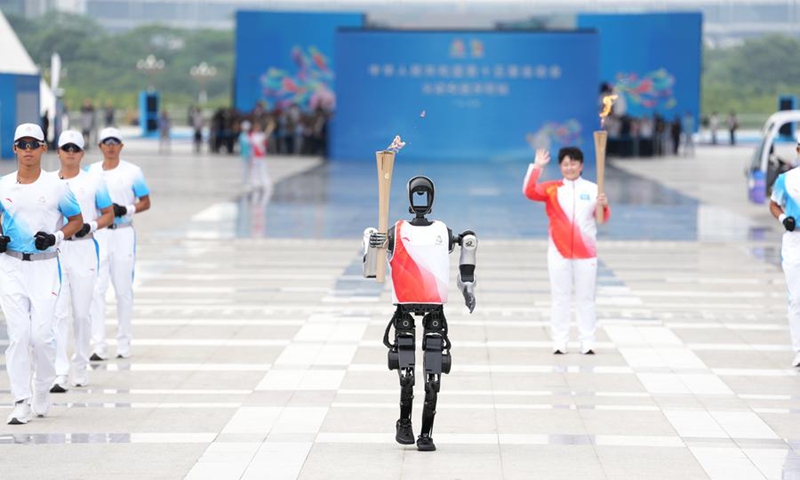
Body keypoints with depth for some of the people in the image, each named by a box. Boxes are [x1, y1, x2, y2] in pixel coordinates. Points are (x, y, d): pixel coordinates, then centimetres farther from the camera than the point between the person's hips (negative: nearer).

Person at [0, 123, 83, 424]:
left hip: (45, 265, -2)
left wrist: (55, 237, -10)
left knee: (41, 333, -8)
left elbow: (76, 220, 8)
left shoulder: (56, 186, -1)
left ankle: (43, 391, 16)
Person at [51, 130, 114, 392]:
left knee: (81, 313, 5)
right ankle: (60, 374, -12)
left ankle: (80, 367, 22)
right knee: (58, 313, -8)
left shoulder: (94, 182, 3)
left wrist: (90, 226, -11)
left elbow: (109, 214, 7)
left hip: (84, 249, 0)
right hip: (54, 250, 0)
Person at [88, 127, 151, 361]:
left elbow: (145, 203, 4)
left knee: (123, 289, 4)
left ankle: (124, 342, 15)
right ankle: (98, 346, -10)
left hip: (123, 234, -1)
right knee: (96, 289, -8)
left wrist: (126, 210, -13)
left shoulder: (132, 172, 1)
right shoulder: (90, 172, 7)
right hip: (97, 234, 1)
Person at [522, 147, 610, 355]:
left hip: (585, 253, 0)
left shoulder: (593, 189, 2)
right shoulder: (552, 188, 2)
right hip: (559, 253, 0)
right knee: (559, 298, 3)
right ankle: (559, 344, 7)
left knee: (586, 299, 5)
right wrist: (537, 166, -23)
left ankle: (587, 343, 10)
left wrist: (604, 206, -21)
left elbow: (603, 218, 0)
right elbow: (530, 192, -14)